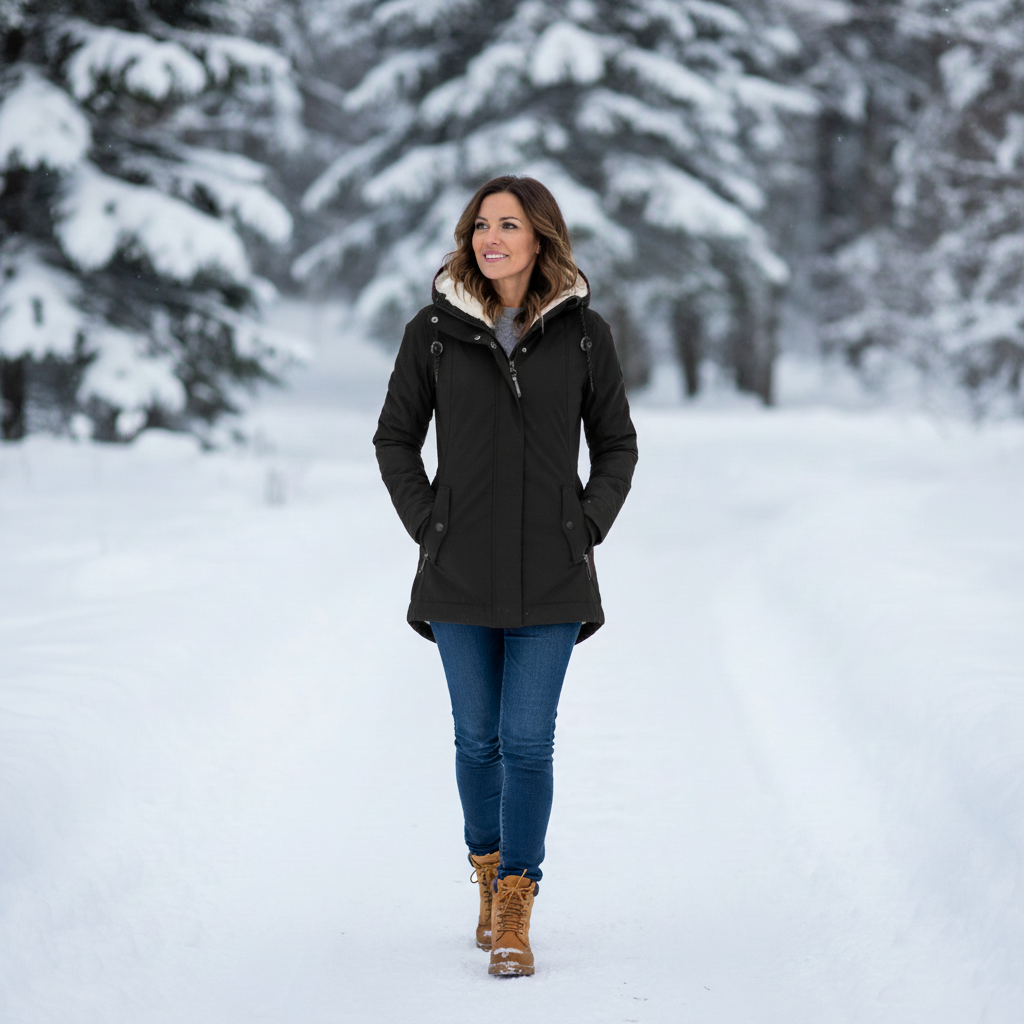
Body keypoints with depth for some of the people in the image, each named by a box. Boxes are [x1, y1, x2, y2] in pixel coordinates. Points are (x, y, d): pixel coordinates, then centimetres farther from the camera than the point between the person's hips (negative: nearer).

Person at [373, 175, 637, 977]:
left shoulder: (583, 332, 0)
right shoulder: (436, 329, -1)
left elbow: (617, 444, 9)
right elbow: (396, 438, 8)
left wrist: (586, 531, -1)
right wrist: (429, 527, -1)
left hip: (550, 579, -1)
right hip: (460, 575, 1)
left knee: (528, 742, -5)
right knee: (478, 738, 8)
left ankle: (516, 915, 2)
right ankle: (490, 871, 30)